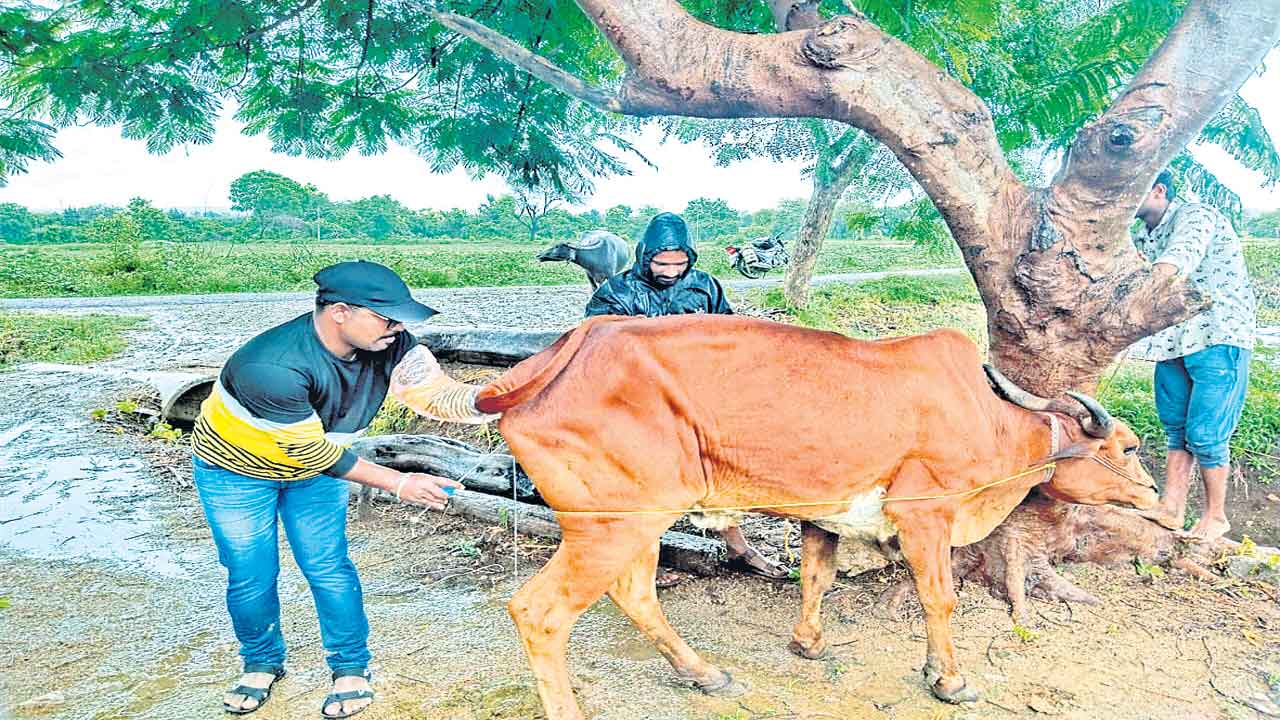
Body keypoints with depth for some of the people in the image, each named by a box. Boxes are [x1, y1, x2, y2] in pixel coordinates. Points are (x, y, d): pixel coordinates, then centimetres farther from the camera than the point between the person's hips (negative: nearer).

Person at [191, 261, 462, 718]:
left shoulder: (390, 343, -24)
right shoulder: (272, 366, -40)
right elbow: (311, 451, -33)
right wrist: (397, 483, -32)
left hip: (315, 463, 4)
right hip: (236, 470, -3)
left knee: (328, 568, 2)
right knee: (251, 576, 6)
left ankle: (352, 668, 20)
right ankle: (262, 663, 32)